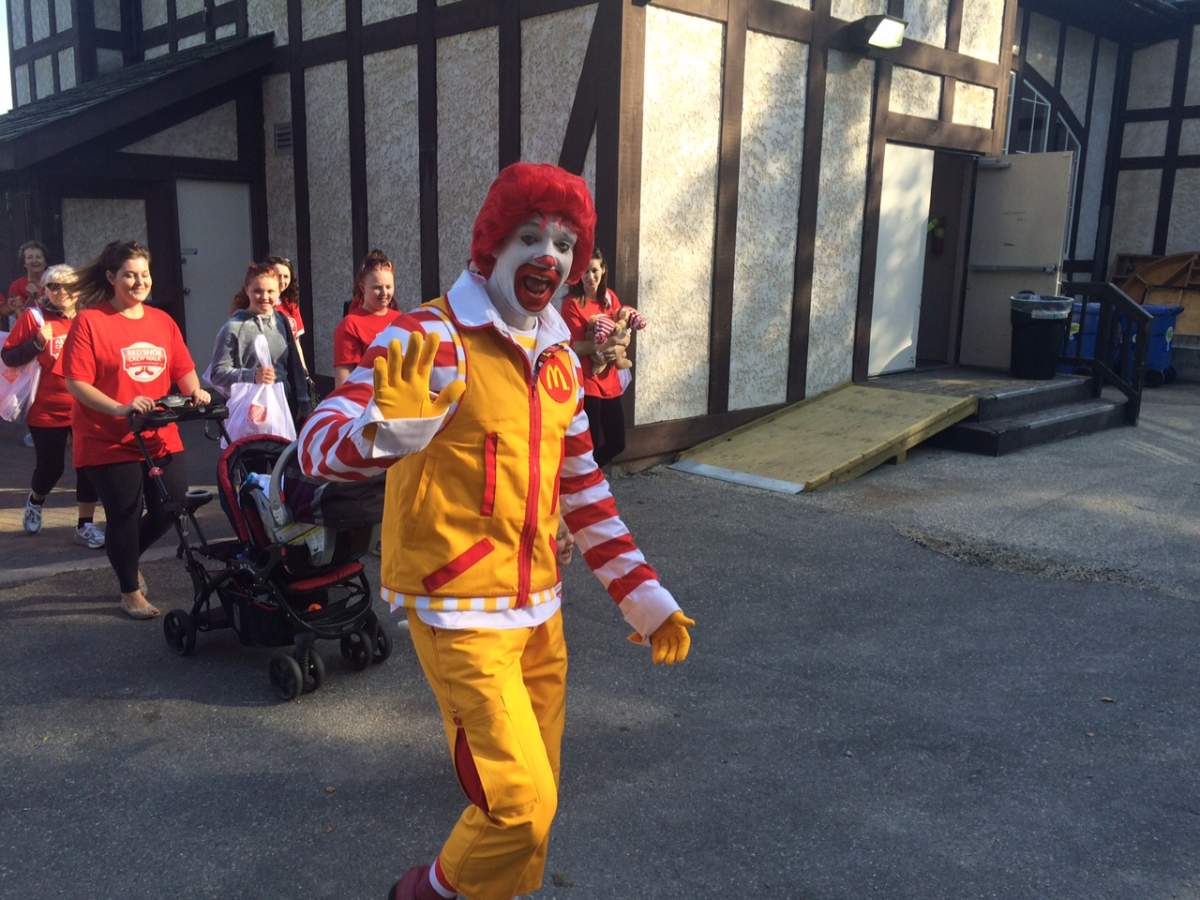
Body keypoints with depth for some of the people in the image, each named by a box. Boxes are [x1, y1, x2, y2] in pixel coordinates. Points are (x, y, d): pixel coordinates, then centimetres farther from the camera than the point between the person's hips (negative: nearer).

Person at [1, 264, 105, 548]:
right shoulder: (33, 318, -5)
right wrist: (37, 343, -20)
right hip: (47, 411, -2)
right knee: (50, 467, 6)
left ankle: (85, 525, 12)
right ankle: (35, 501, 40)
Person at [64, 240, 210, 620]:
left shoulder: (162, 321, 8)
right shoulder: (90, 321, -9)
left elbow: (183, 369, 9)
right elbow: (76, 382, -12)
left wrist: (195, 391, -13)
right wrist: (119, 408, -25)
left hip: (160, 437, 5)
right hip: (109, 442, -5)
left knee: (171, 508, 8)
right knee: (125, 516, 3)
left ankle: (126, 558, 38)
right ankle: (130, 592, 25)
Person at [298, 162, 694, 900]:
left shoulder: (560, 357, 9)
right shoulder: (426, 336, -13)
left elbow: (582, 488, 15)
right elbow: (319, 446, -22)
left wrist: (643, 595, 12)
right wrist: (390, 429, -44)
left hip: (539, 606, 7)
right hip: (460, 611, -7)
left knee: (536, 800, 17)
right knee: (519, 805, -8)